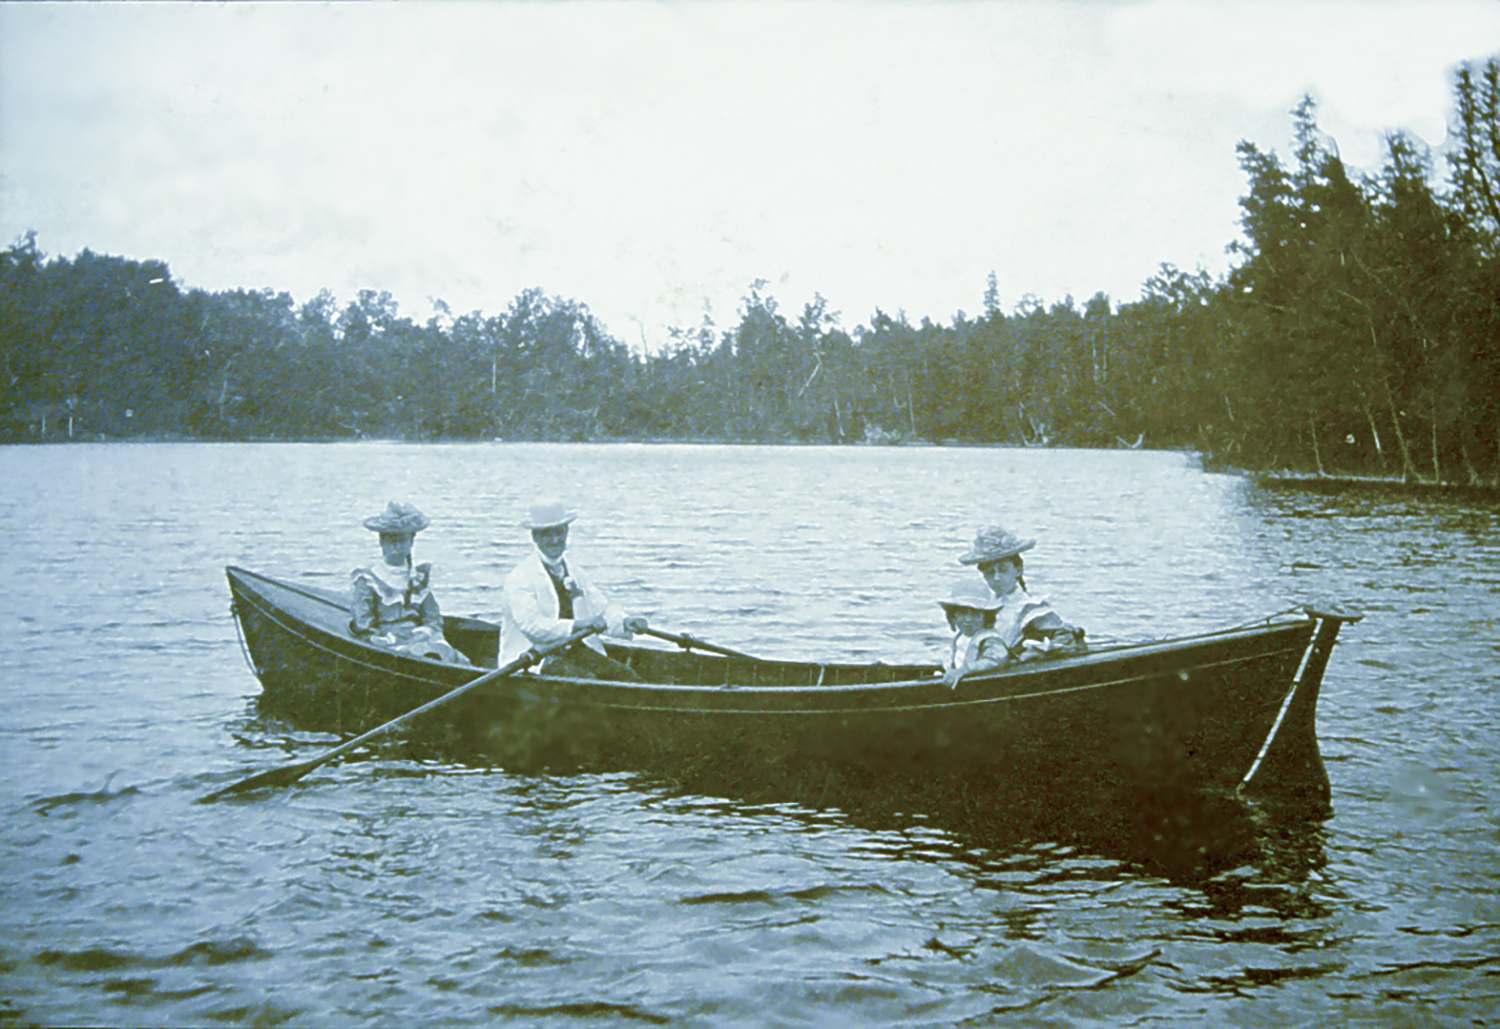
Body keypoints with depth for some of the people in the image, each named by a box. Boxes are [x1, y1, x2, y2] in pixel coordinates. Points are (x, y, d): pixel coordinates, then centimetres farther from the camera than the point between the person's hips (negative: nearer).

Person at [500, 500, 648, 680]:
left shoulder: (575, 573, 18)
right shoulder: (519, 578, -7)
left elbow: (602, 608, 15)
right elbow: (532, 626, -20)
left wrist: (625, 622, -8)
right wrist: (578, 625, -31)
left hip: (578, 649, 7)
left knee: (627, 677, -16)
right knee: (586, 680, -33)